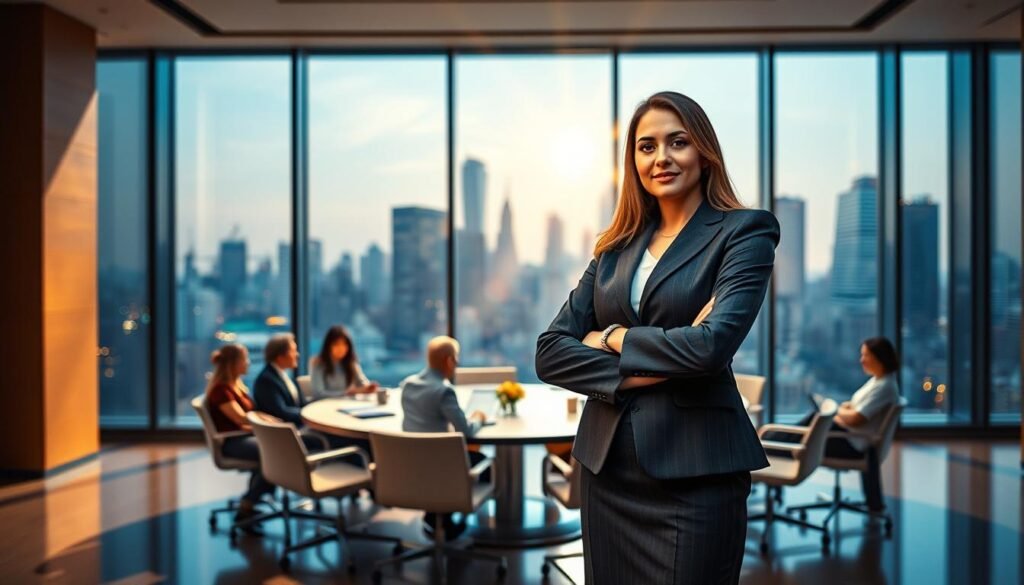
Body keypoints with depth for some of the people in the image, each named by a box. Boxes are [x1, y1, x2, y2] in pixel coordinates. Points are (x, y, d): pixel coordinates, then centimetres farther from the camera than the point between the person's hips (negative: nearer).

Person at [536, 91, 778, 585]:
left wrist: (613, 337, -5)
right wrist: (634, 375, -13)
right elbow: (550, 350, 2)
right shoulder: (616, 247, 10)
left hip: (694, 470, -5)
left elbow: (711, 345, -19)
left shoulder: (744, 231, -4)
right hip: (606, 466, 5)